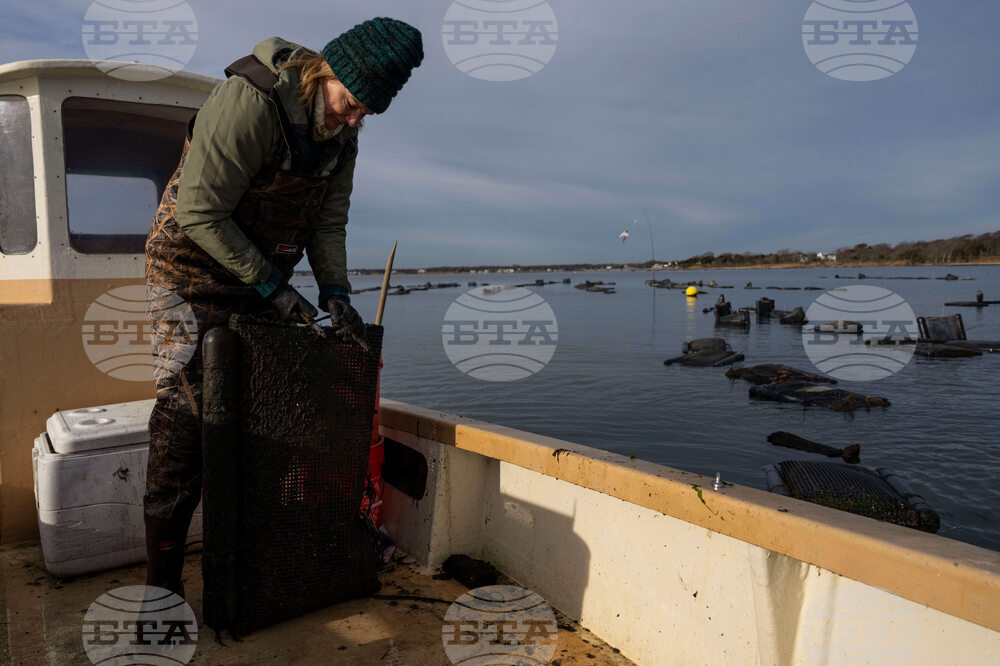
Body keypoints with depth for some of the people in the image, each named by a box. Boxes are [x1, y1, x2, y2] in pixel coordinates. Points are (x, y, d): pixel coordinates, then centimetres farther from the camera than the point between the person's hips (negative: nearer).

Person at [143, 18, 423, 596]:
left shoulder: (342, 133, 1)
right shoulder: (248, 101, -24)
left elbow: (328, 221, 4)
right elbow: (200, 214, -23)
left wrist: (335, 291, -10)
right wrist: (271, 284, -20)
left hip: (262, 281, 7)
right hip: (193, 273, -7)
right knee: (183, 422, -8)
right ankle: (162, 582, 3)